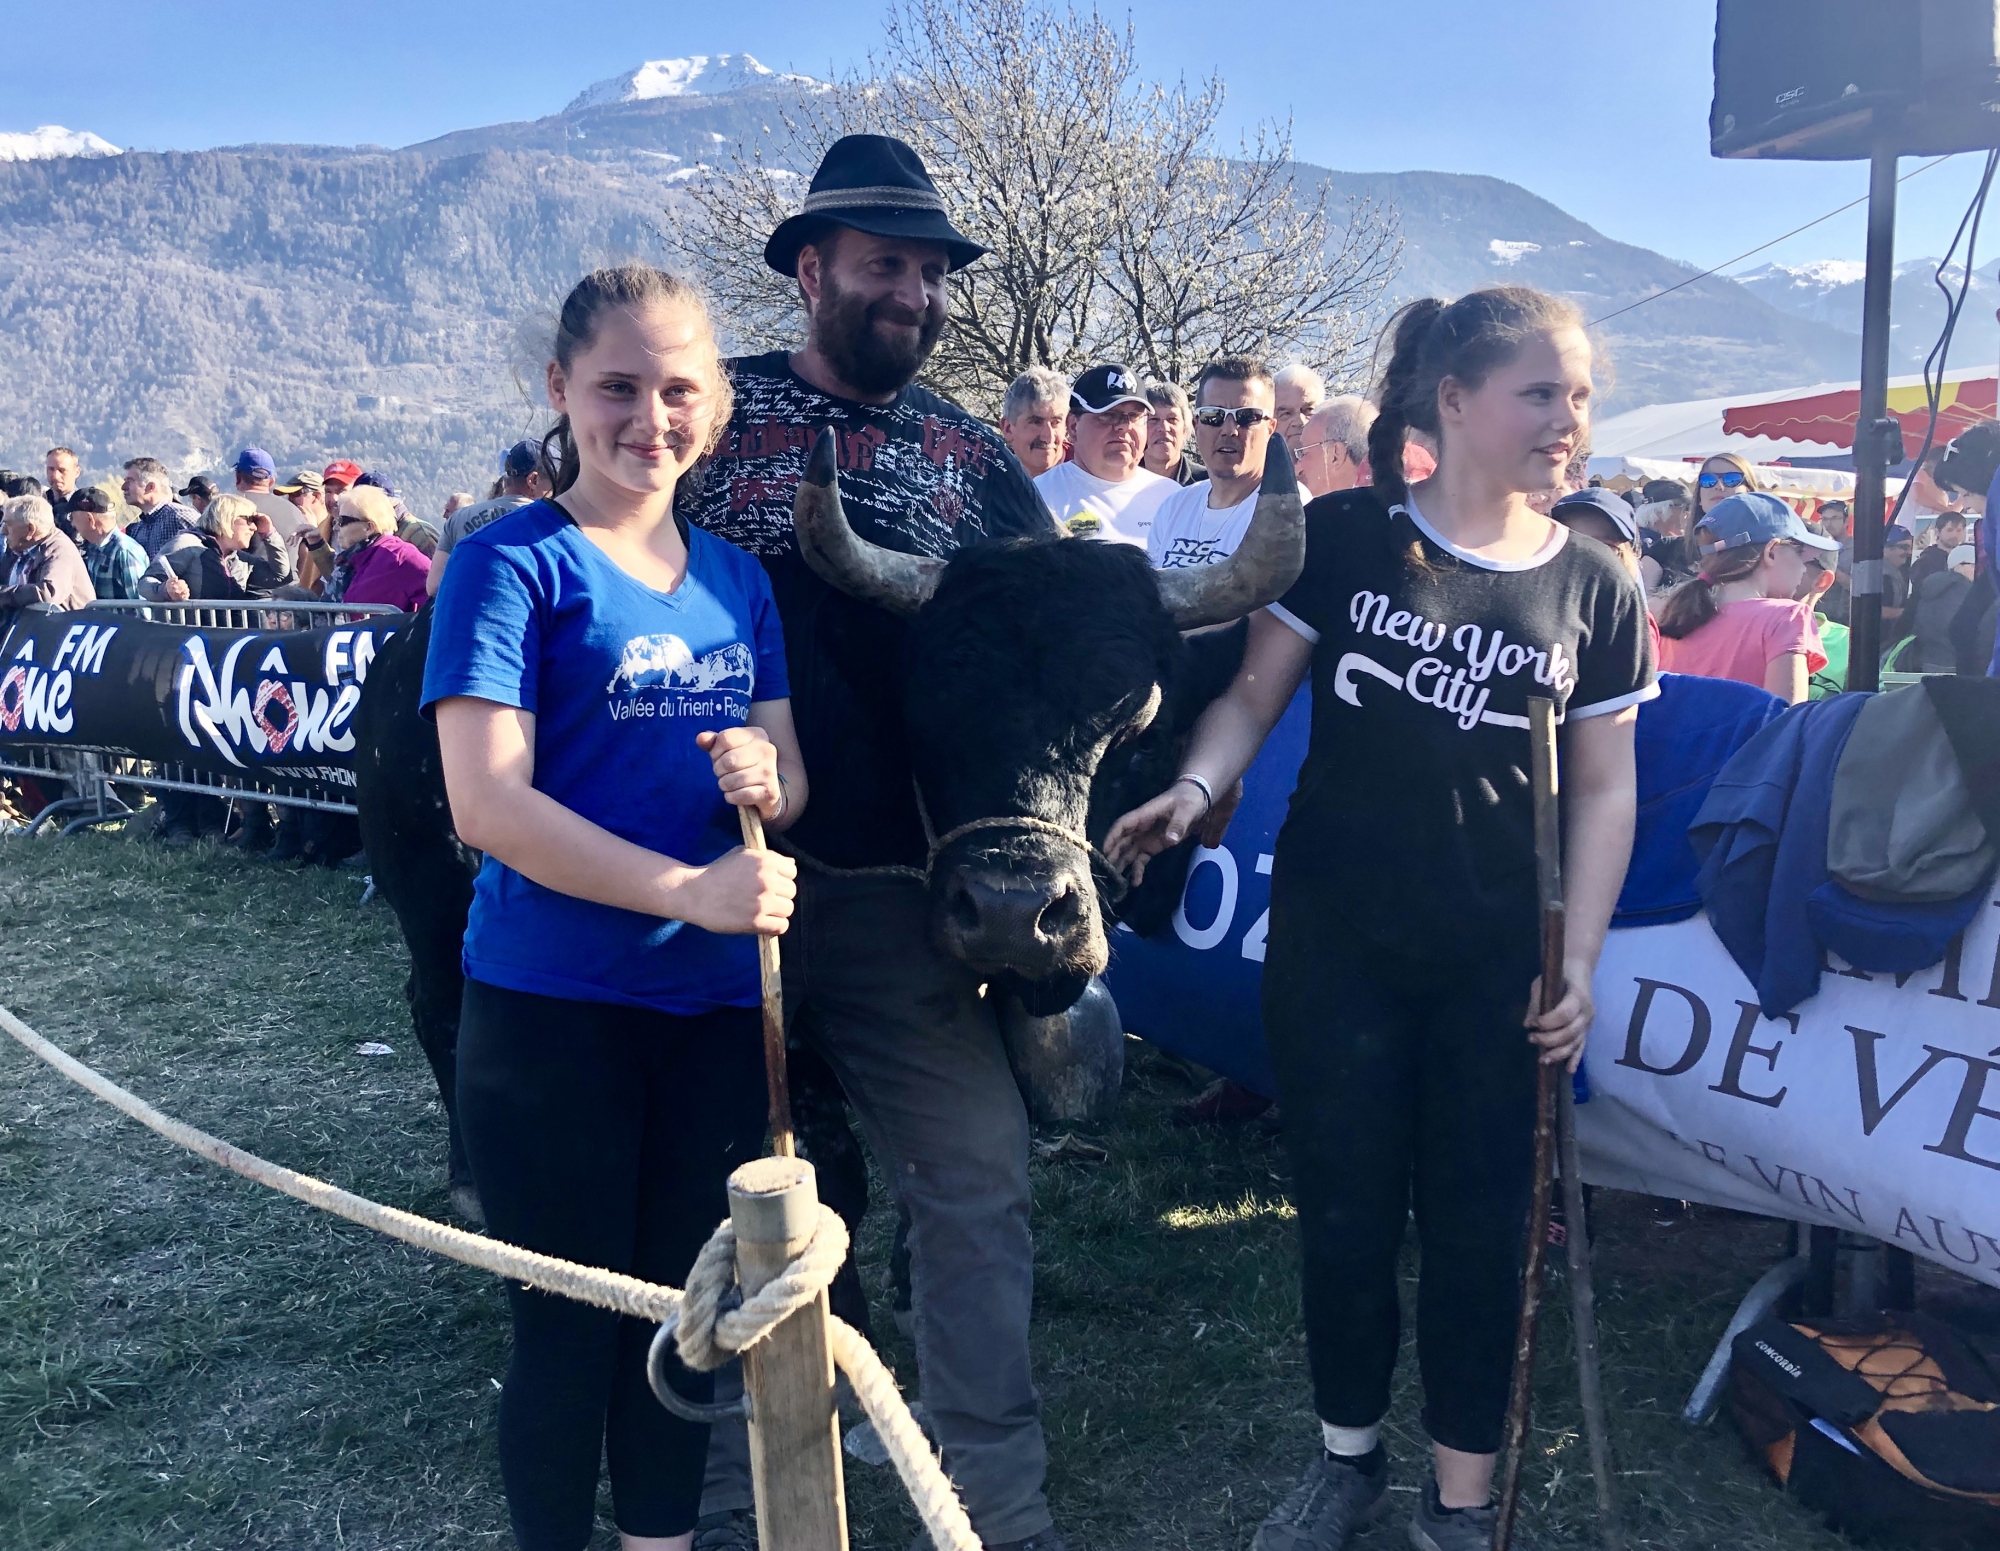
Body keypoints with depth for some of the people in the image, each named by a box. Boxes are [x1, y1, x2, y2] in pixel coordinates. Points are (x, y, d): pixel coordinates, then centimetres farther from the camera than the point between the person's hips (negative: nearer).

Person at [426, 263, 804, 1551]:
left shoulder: (737, 577, 9)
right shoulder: (513, 563, -8)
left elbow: (789, 774, 11)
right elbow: (486, 800, -18)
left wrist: (766, 777, -13)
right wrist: (685, 889, -27)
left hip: (718, 1006, 5)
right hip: (554, 1003, -5)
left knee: (684, 1306, 18)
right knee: (571, 1328, 8)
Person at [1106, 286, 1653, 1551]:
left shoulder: (1594, 587, 1)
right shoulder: (1346, 539, -4)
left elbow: (1603, 787, 4)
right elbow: (1256, 695, -1)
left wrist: (1581, 959, -3)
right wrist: (1195, 786, -21)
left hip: (1498, 965, 1)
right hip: (1334, 948, 0)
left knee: (1476, 1229, 8)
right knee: (1343, 1211, 11)